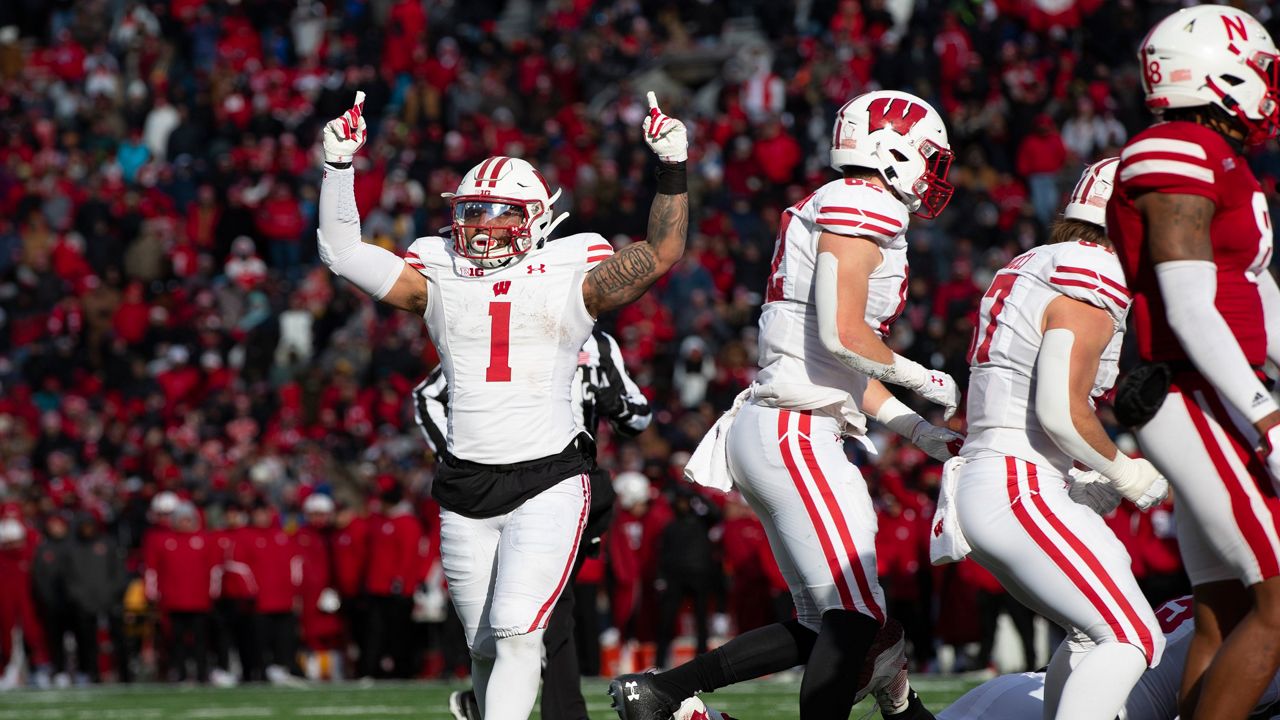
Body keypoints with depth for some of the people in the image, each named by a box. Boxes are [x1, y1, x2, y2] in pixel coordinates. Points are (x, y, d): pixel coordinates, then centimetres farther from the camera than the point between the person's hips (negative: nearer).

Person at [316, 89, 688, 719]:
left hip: (548, 482, -3)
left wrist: (672, 170, -14)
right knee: (485, 647, 7)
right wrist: (339, 167, -3)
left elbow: (661, 255, -5)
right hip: (465, 488, 3)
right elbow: (342, 252, 5)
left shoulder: (571, 279, 1)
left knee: (517, 632, -17)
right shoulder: (436, 282, 7)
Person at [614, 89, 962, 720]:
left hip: (767, 432, 10)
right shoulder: (860, 206, -8)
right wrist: (917, 377, -4)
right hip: (796, 431, -10)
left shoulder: (835, 213, 22)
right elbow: (843, 335, -19)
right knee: (856, 619, -13)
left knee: (820, 629, 11)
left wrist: (923, 434, 17)